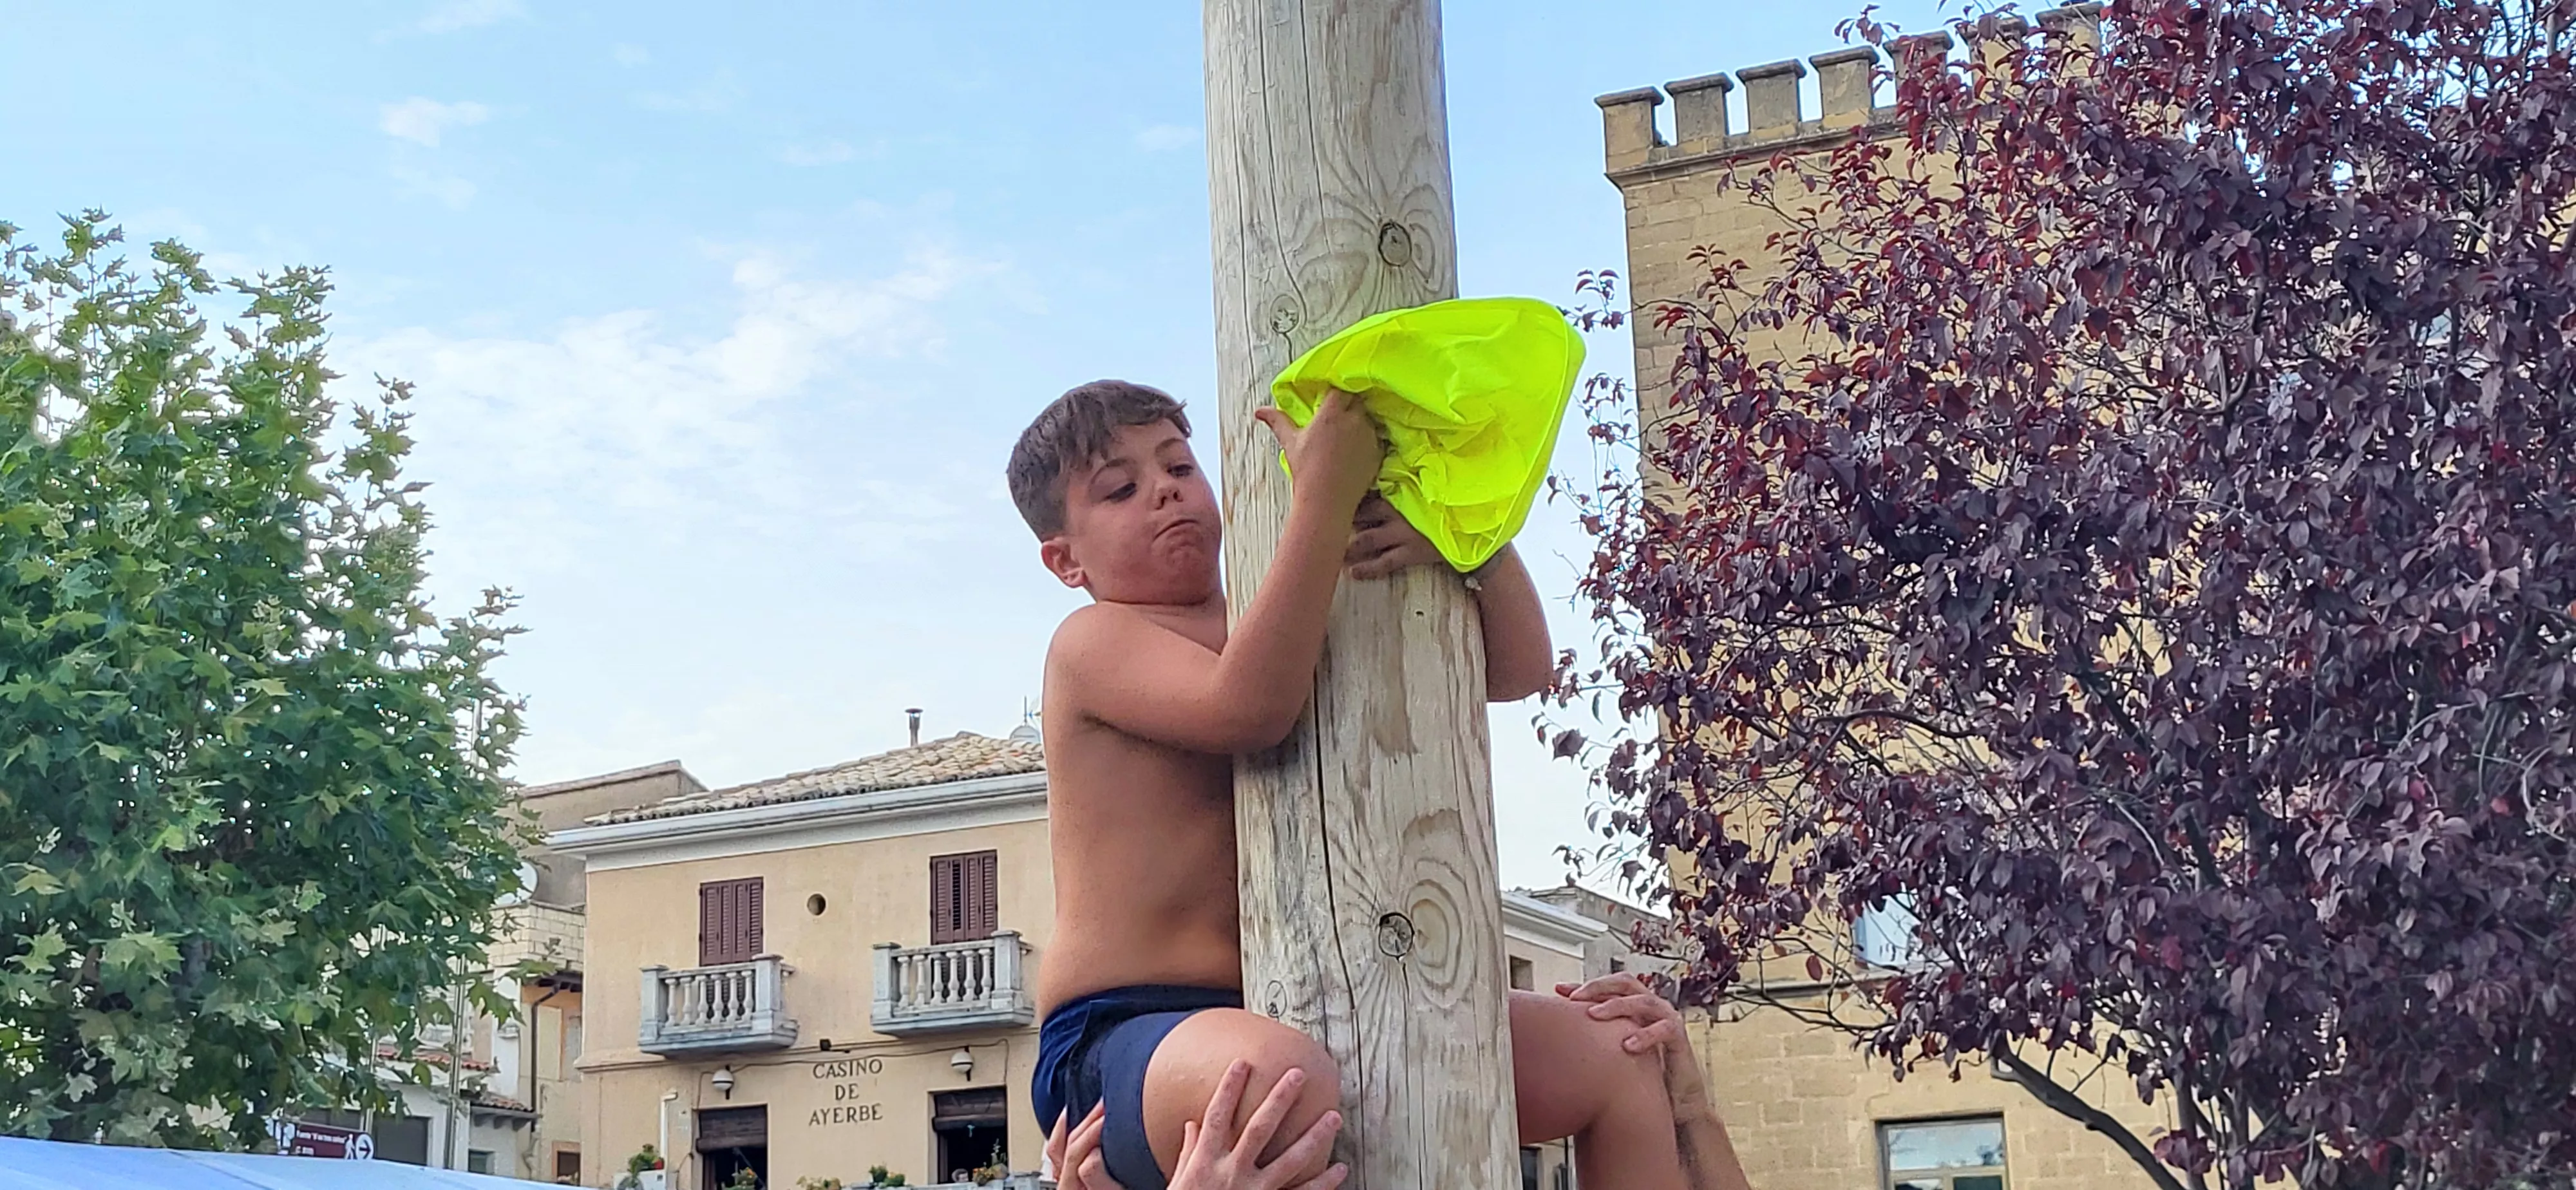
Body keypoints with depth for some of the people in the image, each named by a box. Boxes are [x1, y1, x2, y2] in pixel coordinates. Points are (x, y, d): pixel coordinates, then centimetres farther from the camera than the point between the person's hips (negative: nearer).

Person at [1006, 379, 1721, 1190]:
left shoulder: (1286, 630, 18)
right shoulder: (1094, 643, -2)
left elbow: (1518, 669, 9)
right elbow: (1247, 709, -25)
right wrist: (1324, 495, -25)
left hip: (1304, 1024, 8)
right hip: (1125, 1038, -8)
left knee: (1618, 1058, 5)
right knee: (1281, 1077, -44)